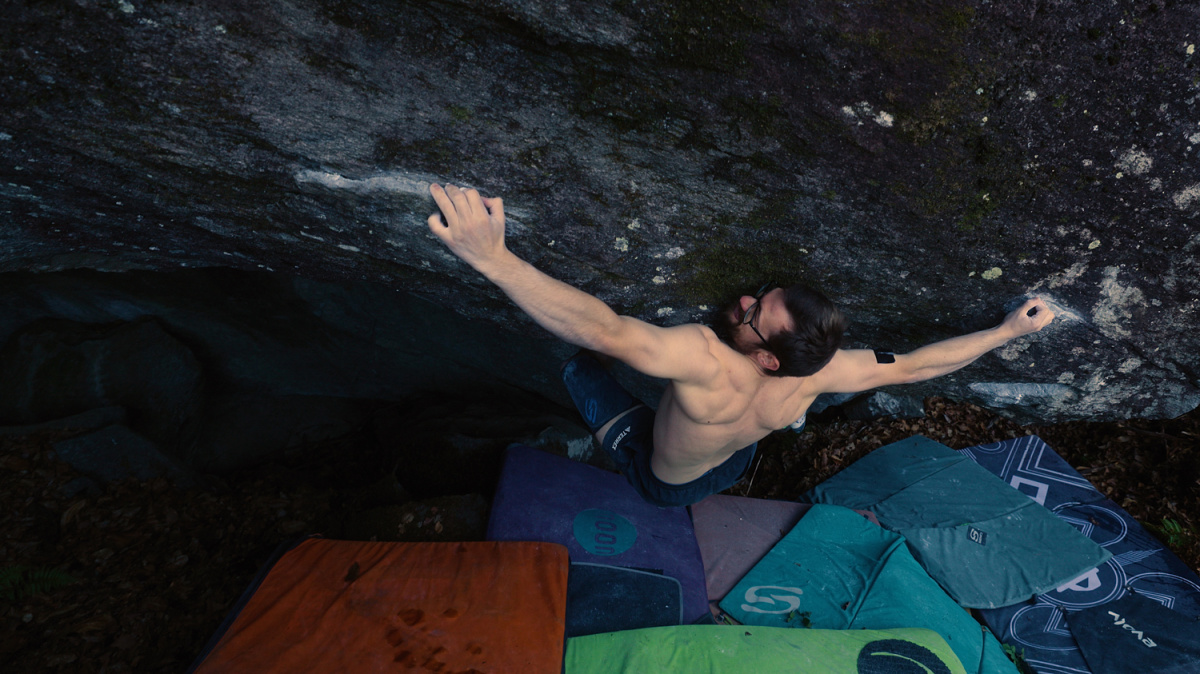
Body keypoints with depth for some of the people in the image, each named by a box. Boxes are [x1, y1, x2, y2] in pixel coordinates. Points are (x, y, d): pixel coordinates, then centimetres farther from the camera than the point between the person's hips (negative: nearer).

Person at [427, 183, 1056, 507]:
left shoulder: (708, 360, -50)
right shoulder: (820, 373, -30)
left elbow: (605, 331, -60)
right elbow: (914, 365, -16)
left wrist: (493, 257, -66)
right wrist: (1010, 328, -2)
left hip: (662, 482, -4)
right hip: (737, 465, 5)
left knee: (580, 364, 4)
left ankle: (618, 439, 24)